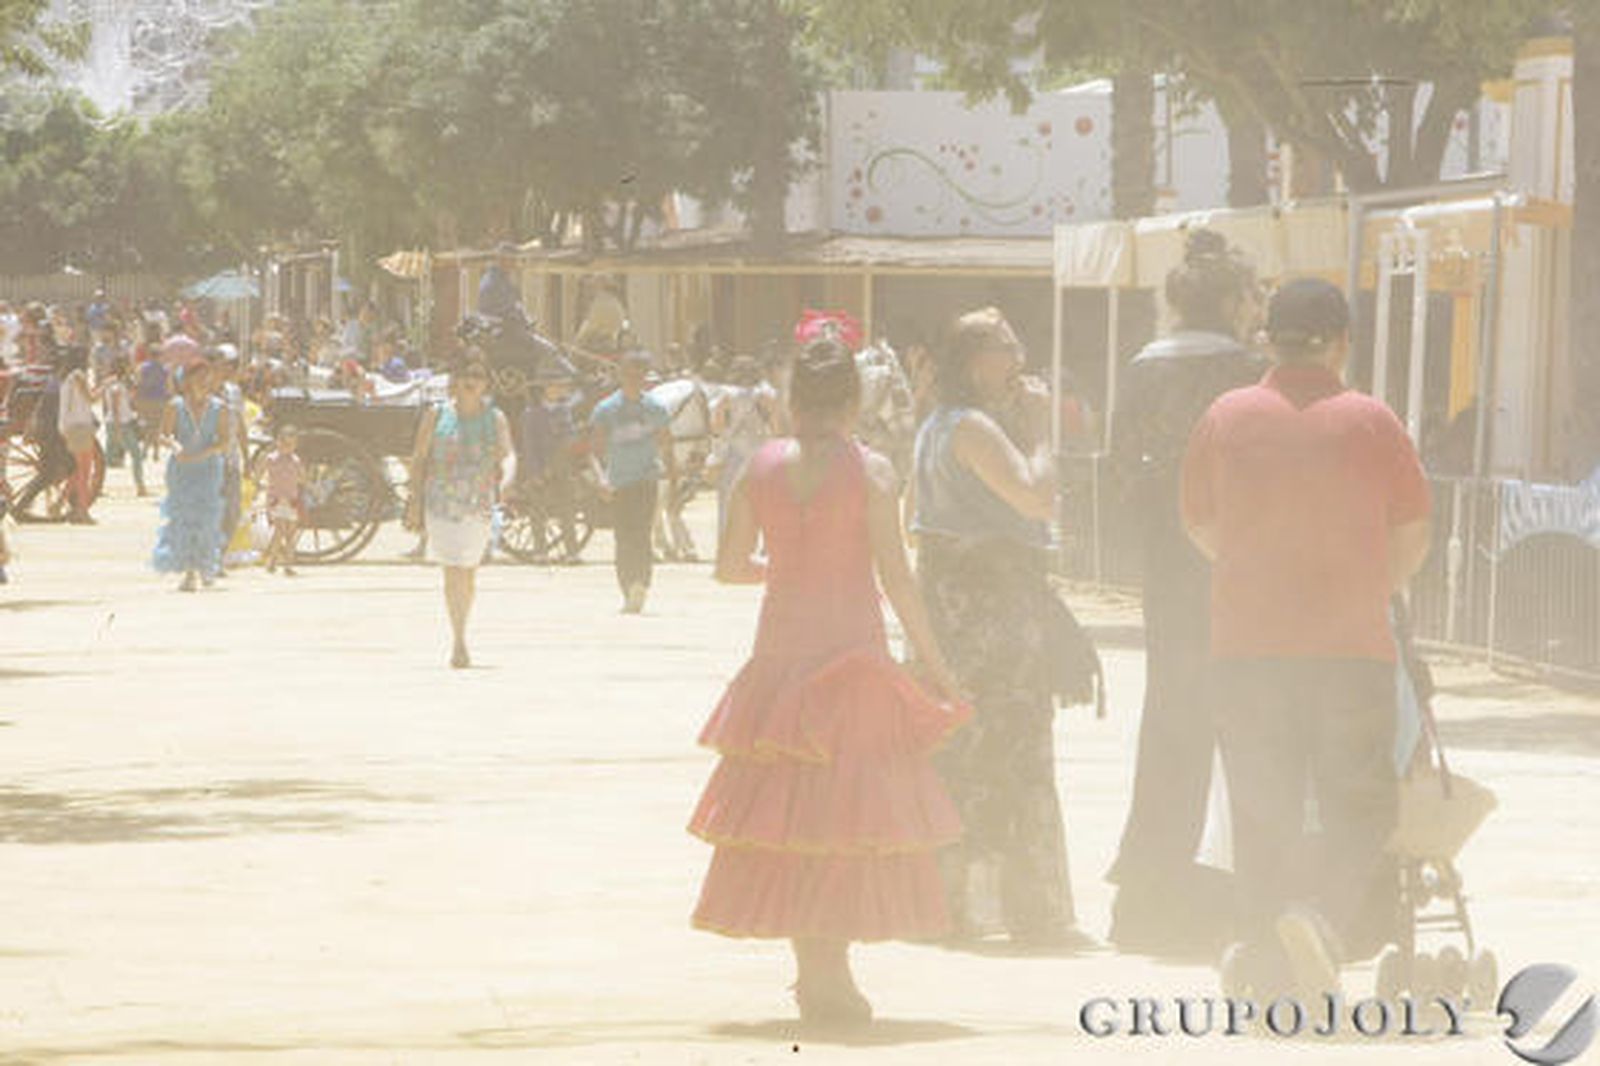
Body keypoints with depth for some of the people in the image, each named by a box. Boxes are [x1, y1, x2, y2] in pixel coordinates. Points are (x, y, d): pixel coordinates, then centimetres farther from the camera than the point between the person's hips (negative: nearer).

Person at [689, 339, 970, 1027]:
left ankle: (814, 971, 13)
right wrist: (931, 660, -4)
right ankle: (828, 977, -4)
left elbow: (729, 567, 7)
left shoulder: (762, 466, 2)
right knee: (847, 811, 2)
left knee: (788, 800, 11)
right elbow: (894, 574, -11)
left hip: (781, 641, 3)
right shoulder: (869, 471, -7)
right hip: (852, 641, -3)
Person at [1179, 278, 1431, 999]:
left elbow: (1201, 527, 9)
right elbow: (1413, 535, 2)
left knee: (1262, 809, 12)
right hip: (1352, 644, -2)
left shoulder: (1226, 418, 1)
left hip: (1247, 642, 2)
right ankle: (1323, 915, -21)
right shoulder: (1370, 421, -3)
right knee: (1361, 807, 4)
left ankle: (1265, 953, 13)